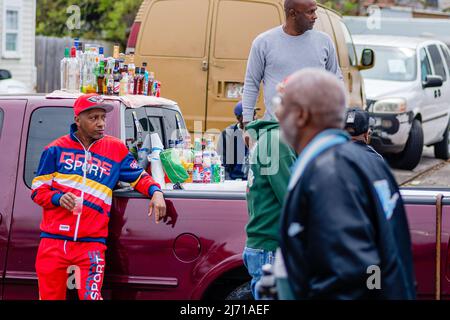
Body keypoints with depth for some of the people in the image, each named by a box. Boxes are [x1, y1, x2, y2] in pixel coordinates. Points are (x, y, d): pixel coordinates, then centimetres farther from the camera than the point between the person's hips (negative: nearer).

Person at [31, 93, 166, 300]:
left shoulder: (116, 149, 8)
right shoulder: (57, 149, 5)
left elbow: (139, 177, 16)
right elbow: (37, 189, 7)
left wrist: (156, 192, -5)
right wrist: (58, 198, -13)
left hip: (91, 242, 0)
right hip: (54, 241, 0)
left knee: (90, 296, -12)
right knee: (50, 296, 6)